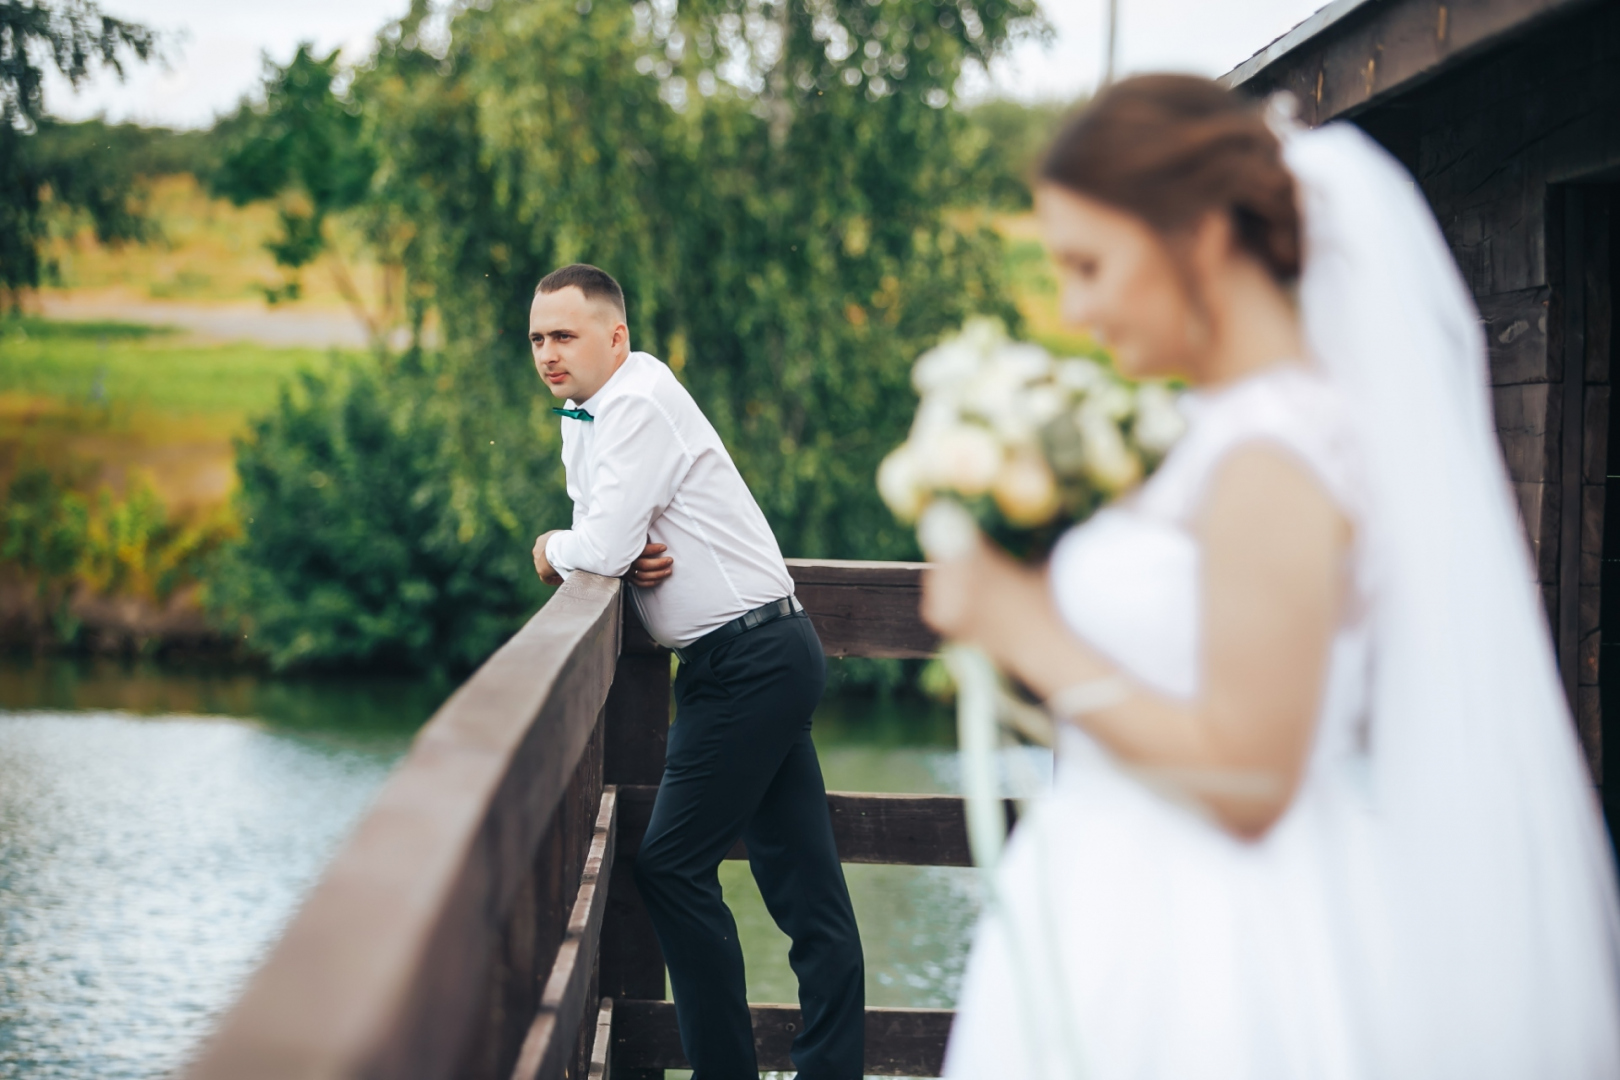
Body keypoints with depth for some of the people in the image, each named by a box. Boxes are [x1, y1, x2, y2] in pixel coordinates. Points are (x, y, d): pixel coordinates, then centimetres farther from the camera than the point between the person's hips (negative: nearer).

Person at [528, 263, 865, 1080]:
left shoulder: (639, 403, -16)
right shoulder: (582, 414, 14)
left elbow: (604, 548, -25)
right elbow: (602, 534, 19)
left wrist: (550, 548, -2)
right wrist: (631, 552, -5)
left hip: (749, 661, -10)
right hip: (762, 655, 10)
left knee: (672, 866, -5)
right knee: (803, 882, 7)